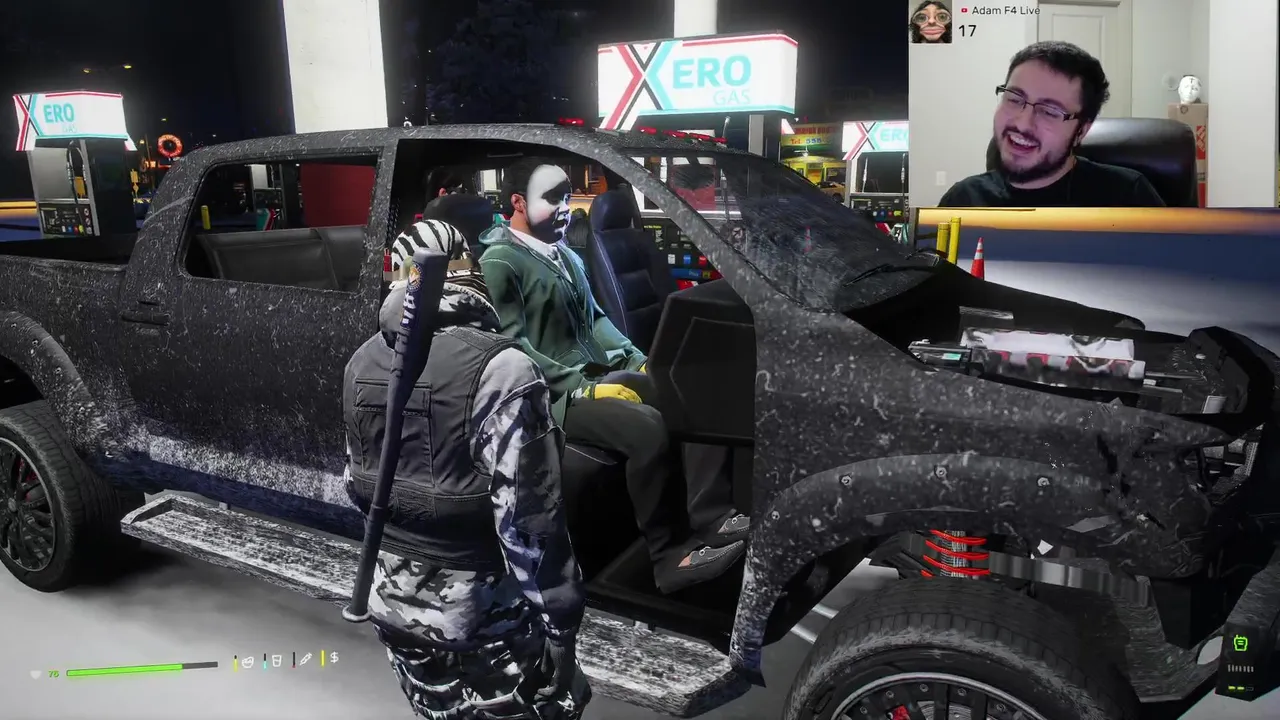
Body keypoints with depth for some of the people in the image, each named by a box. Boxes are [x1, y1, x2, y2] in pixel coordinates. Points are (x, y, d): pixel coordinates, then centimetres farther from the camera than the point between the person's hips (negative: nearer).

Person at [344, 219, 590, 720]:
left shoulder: (362, 364, 1)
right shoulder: (499, 368, -22)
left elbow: (358, 484, 11)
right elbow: (527, 517, -23)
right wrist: (560, 622, -15)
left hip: (394, 601, 7)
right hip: (482, 613, -7)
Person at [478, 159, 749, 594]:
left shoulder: (567, 256, 21)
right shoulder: (500, 263, -7)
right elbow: (513, 346, -16)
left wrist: (640, 362, 8)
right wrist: (583, 388, -21)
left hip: (598, 375, 8)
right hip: (550, 395, -8)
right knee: (648, 428, -32)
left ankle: (710, 520, -21)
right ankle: (668, 553, -18)